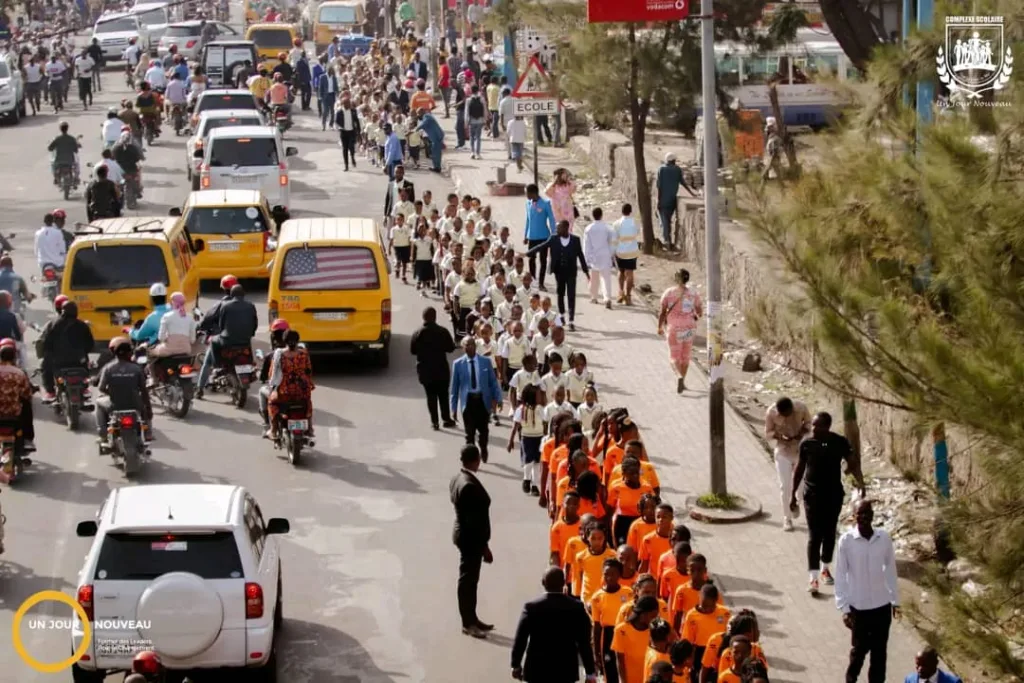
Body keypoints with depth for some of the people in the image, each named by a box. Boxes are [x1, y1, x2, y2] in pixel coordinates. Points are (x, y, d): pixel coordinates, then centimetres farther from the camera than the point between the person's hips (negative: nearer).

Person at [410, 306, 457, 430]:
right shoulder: (443, 332, -11)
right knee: (443, 395, 12)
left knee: (431, 395, 7)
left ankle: (434, 421, 4)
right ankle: (446, 419, 15)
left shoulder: (417, 334, -9)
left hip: (425, 370, 0)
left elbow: (413, 350, -3)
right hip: (441, 369, 0)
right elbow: (451, 348, -6)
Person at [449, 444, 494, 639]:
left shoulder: (457, 479, 5)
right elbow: (475, 519, -24)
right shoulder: (470, 485, -26)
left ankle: (471, 618, 28)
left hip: (464, 535, 10)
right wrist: (485, 546, -18)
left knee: (469, 578, 18)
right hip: (471, 538, -10)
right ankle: (468, 623, 10)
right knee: (468, 579, 1)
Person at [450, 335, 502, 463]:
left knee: (483, 430, 16)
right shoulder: (458, 364, -1)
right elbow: (455, 387, 2)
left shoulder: (486, 362, 0)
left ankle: (483, 451, 42)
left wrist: (497, 399, -5)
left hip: (483, 400, 1)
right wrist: (454, 407, 2)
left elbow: (493, 382, 4)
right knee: (470, 433, -1)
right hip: (468, 401, -1)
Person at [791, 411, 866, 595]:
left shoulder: (840, 442, -7)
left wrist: (860, 483, -21)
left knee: (829, 533, 13)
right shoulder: (807, 443, -7)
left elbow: (853, 463, -4)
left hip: (834, 495, 1)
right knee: (814, 535, -5)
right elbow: (799, 468, 3)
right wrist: (793, 493, 5)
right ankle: (813, 578, -5)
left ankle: (825, 568, 33)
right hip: (812, 495, -1)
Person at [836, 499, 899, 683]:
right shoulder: (846, 540, -13)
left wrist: (895, 599, 9)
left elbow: (890, 569, 6)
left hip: (882, 605, 2)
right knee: (859, 648, 9)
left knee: (879, 649, 10)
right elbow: (840, 575, -9)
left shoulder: (884, 537, -6)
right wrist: (844, 607, -11)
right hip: (858, 606, -2)